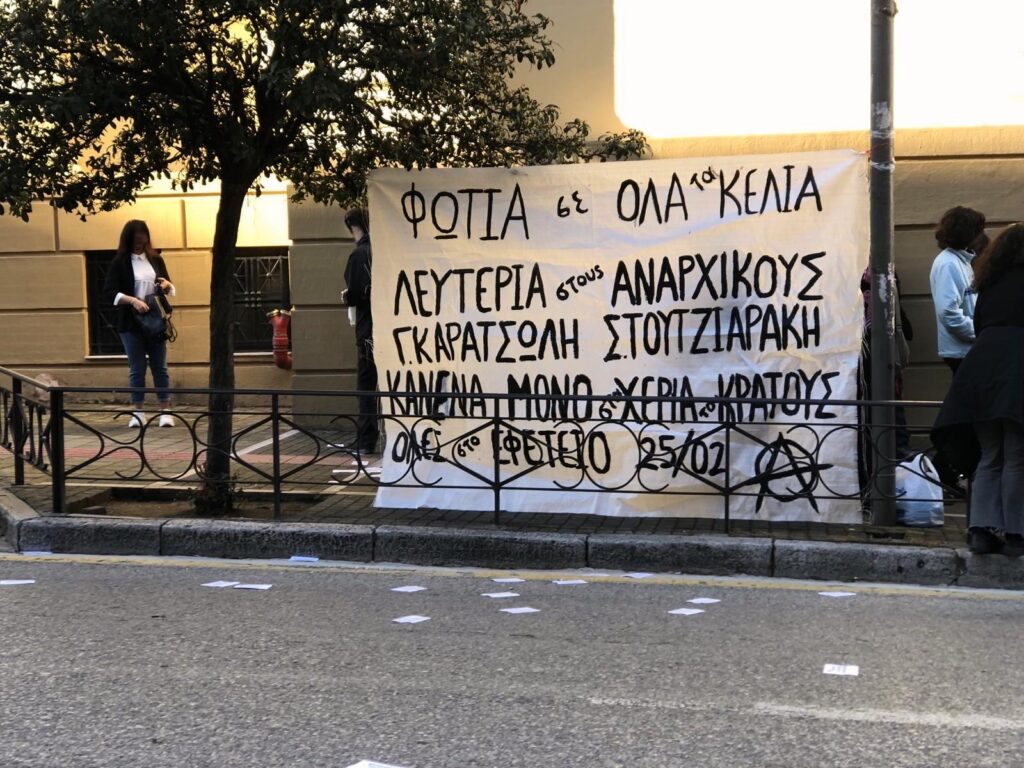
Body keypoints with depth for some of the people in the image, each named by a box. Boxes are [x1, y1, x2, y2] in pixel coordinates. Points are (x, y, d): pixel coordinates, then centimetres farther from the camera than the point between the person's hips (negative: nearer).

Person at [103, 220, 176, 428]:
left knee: (160, 367, 4)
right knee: (137, 369, 3)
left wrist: (167, 285, -5)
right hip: (131, 324, -2)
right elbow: (109, 292, -8)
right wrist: (132, 300, -22)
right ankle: (138, 412, 9)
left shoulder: (156, 259, 9)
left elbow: (170, 288, 19)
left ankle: (165, 411, 7)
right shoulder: (120, 262, -1)